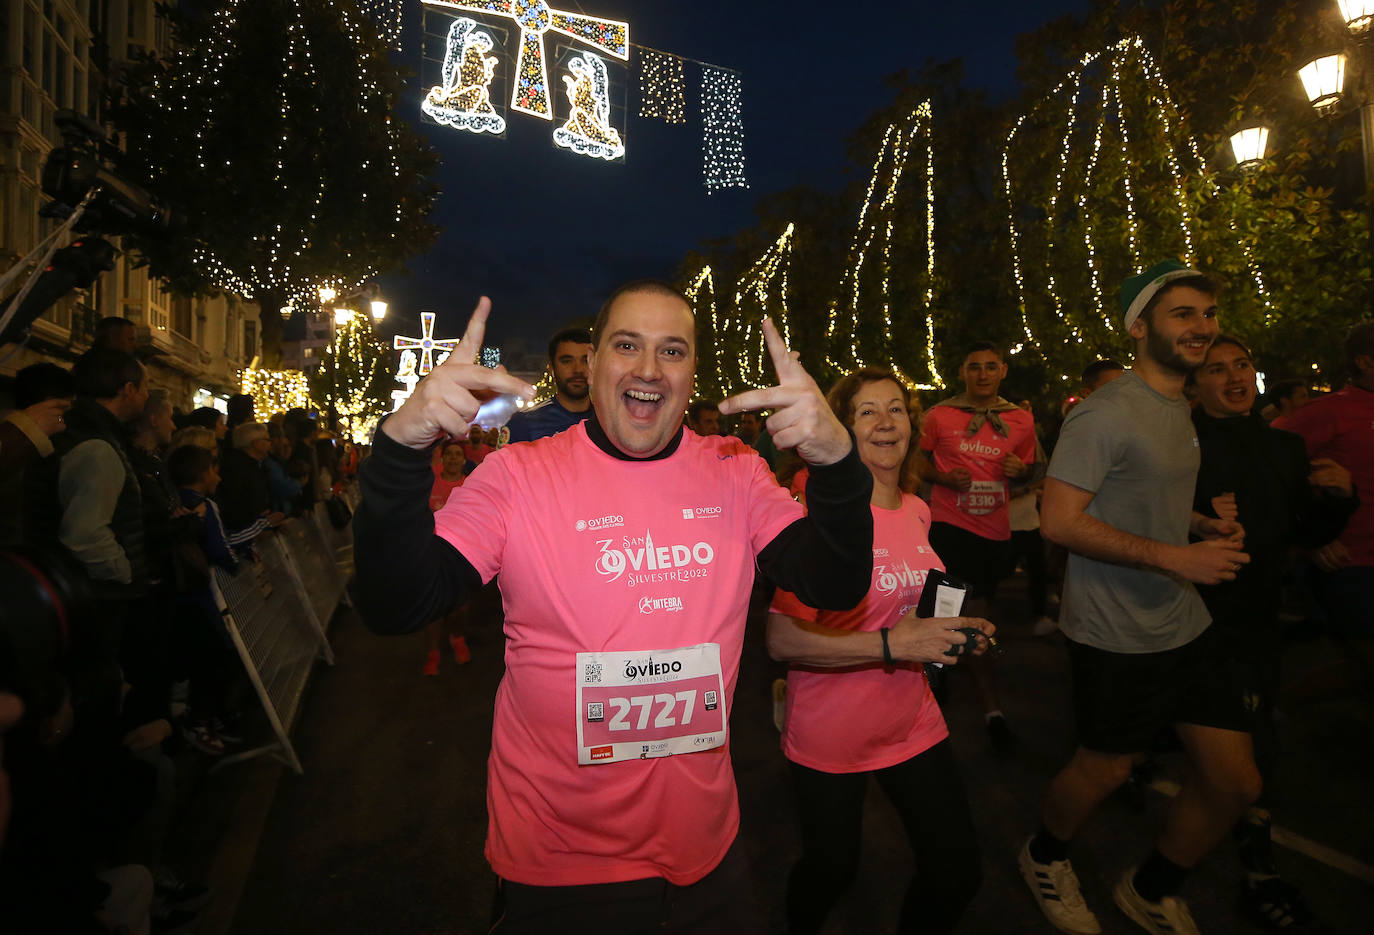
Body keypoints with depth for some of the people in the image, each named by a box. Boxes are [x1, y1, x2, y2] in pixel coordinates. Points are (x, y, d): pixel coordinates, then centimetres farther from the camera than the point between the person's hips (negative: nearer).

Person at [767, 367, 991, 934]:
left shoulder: (917, 511, 3)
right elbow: (781, 639, -26)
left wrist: (953, 630, 2)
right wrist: (890, 644, -29)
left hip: (913, 725, 6)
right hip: (829, 738, -6)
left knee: (959, 873, 12)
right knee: (831, 870, 14)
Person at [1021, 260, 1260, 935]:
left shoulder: (1179, 408, 12)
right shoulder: (1106, 413, -18)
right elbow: (1059, 521, -24)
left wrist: (1203, 524, 5)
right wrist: (1173, 556, -24)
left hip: (1186, 625, 8)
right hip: (1117, 637, -8)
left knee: (1237, 782, 11)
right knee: (1104, 770, 9)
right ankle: (1045, 858, 41)